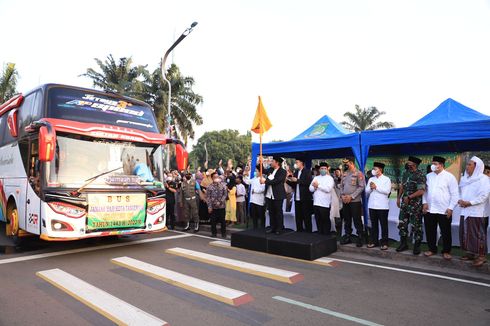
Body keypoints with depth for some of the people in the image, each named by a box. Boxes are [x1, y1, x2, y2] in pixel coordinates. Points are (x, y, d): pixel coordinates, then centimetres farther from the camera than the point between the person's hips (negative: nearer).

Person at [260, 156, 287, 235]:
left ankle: (279, 229, 11)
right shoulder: (270, 170, 12)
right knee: (271, 213, 11)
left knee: (278, 213, 3)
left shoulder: (282, 171, -9)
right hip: (269, 195, 7)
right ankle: (272, 228, 20)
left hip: (278, 196, -7)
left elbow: (276, 181, -20)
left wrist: (265, 181, -18)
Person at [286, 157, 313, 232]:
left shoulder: (307, 172, -4)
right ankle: (299, 230, 19)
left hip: (305, 198, -6)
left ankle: (308, 231, 7)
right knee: (298, 216, 10)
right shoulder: (296, 172, 16)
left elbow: (308, 182, -17)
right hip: (297, 198, 6)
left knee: (306, 216, -1)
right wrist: (288, 181, -2)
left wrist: (297, 180, -17)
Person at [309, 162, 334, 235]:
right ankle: (320, 234, 20)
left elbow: (328, 189, -16)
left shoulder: (329, 178, 1)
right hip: (316, 203, 5)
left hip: (325, 204, -5)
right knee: (318, 221, 10)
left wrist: (318, 185, -9)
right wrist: (314, 187, -12)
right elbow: (311, 189, 9)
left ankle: (326, 235, 12)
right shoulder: (316, 178, 15)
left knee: (326, 221, 2)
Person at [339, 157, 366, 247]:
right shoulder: (344, 173, 13)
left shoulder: (358, 173, -8)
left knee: (357, 220, -1)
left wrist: (351, 196, -16)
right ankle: (347, 237, 23)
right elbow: (341, 186, 14)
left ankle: (360, 238, 10)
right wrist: (342, 195, -2)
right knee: (347, 220, 13)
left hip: (355, 201, -6)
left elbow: (361, 187, -13)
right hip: (345, 201, 6)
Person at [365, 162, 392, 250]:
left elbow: (387, 191, -14)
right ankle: (374, 241, 18)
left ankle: (384, 243, 10)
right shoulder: (371, 179, 12)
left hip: (382, 206, -4)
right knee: (373, 224, 10)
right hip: (372, 205, 5)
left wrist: (376, 187, -12)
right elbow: (366, 191, 9)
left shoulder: (386, 179, -2)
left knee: (384, 225, 3)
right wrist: (371, 188, -11)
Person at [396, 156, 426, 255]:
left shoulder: (420, 176, -14)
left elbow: (421, 191, -19)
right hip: (404, 203, 7)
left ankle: (417, 246, 17)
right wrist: (399, 197, 15)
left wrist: (409, 197, -16)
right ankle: (403, 244, 23)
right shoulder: (406, 174, 8)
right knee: (402, 224, 10)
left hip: (415, 205, -7)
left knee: (416, 226, 3)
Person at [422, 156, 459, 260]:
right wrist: (424, 202, -1)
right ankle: (432, 249, 25)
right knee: (430, 231, 10)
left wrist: (451, 208, -10)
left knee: (446, 232, 7)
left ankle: (446, 251, 22)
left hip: (444, 211, -4)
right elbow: (424, 190, 11)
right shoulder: (428, 176, 8)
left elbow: (455, 194, -5)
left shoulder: (449, 177, -5)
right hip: (429, 210, 4)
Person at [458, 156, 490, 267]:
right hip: (464, 211, 6)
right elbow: (460, 192, 17)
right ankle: (470, 253, 19)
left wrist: (469, 203, -15)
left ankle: (481, 255, 3)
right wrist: (460, 200, -3)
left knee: (477, 234, -5)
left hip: (476, 212, -6)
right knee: (465, 233, 8)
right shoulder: (464, 178, 14)